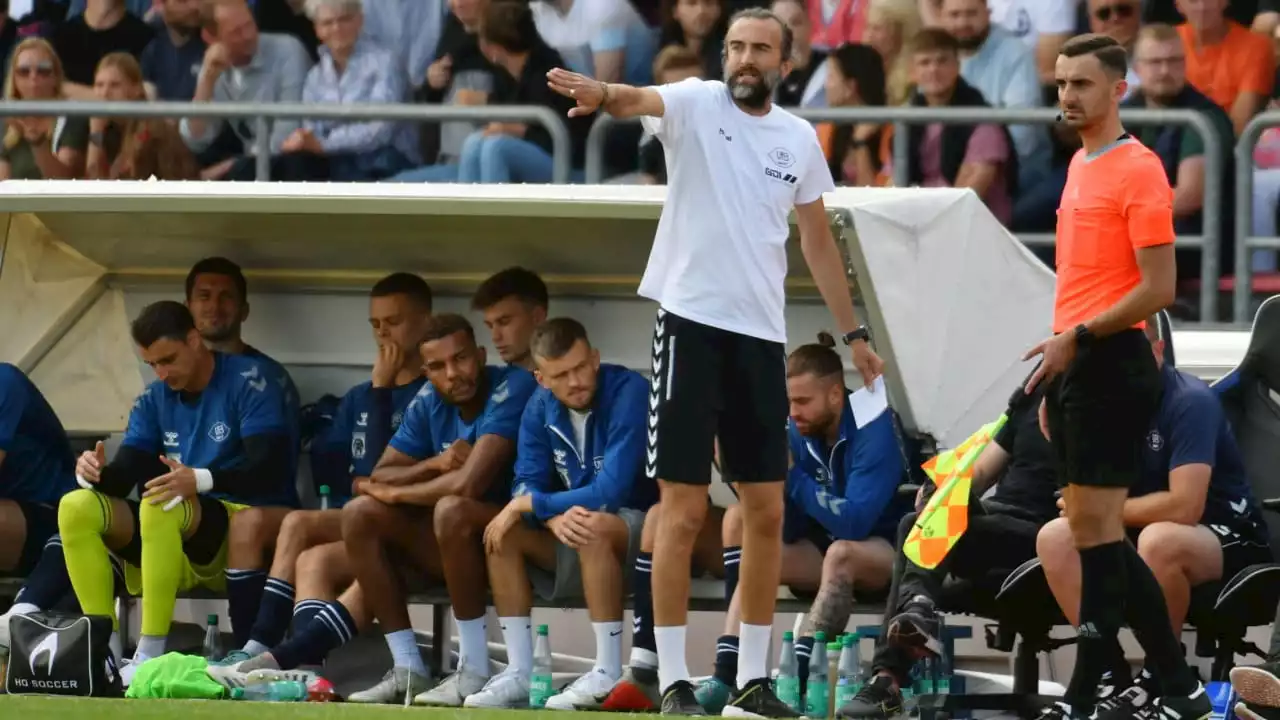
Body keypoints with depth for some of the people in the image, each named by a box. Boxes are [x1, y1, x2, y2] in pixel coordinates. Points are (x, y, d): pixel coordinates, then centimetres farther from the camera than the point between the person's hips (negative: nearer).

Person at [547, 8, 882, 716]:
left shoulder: (799, 138, 9)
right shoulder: (696, 105, -4)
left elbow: (817, 239, 21)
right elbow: (644, 100, -27)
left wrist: (852, 332, 21)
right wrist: (605, 95, -50)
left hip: (762, 336, 5)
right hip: (692, 322, -5)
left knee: (766, 512, 6)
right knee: (684, 509, -4)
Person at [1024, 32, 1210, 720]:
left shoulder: (1137, 171, -11)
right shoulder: (1081, 166, 17)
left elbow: (1158, 288, -16)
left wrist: (1077, 338, -19)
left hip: (1109, 369, -9)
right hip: (1075, 370, 9)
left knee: (1095, 529, -8)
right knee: (1097, 532, 9)